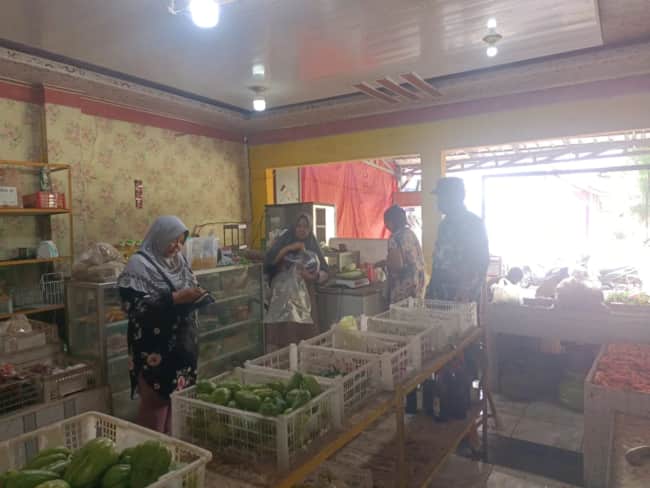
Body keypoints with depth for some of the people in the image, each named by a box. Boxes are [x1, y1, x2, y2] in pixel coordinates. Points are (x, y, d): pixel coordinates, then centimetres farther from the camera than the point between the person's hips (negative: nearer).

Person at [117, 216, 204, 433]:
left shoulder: (178, 261, 10)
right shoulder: (139, 264, -10)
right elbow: (134, 304, -21)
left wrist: (195, 296, -2)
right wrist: (175, 298, -24)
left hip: (181, 344, 7)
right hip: (154, 347, -6)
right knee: (156, 401, 1)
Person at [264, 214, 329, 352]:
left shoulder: (313, 248, 10)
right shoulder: (284, 241, 6)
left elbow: (325, 273, 7)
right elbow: (269, 261, -8)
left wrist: (314, 276, -14)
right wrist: (289, 248, -14)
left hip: (304, 297, 2)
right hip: (282, 296, -2)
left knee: (304, 334, -6)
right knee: (280, 332, -10)